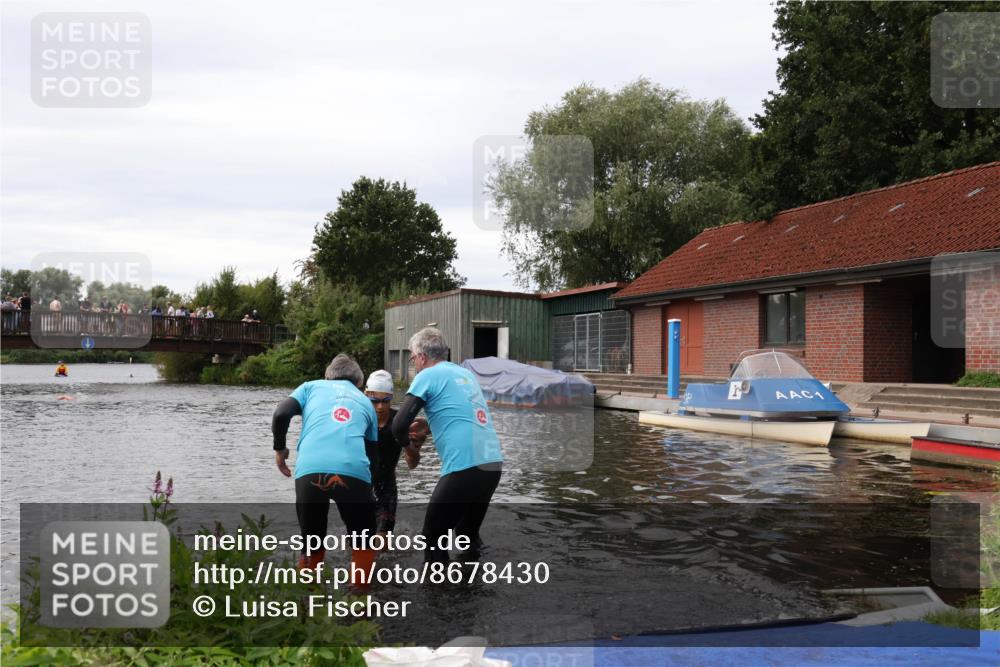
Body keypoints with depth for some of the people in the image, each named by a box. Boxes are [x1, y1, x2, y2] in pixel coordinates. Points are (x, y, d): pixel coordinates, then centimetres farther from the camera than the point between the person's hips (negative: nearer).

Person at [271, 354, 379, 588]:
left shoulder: (312, 386, 27)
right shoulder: (365, 401, 31)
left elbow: (281, 414, 10)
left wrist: (280, 449, 25)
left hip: (309, 471, 0)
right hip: (352, 471, 0)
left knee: (312, 545, 20)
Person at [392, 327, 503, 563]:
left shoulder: (427, 376, -1)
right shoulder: (466, 373, 20)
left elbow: (399, 425, -6)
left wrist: (407, 440, 15)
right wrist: (427, 431, 31)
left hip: (465, 467, -7)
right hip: (492, 463, 7)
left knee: (433, 536, 8)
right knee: (468, 534, 23)